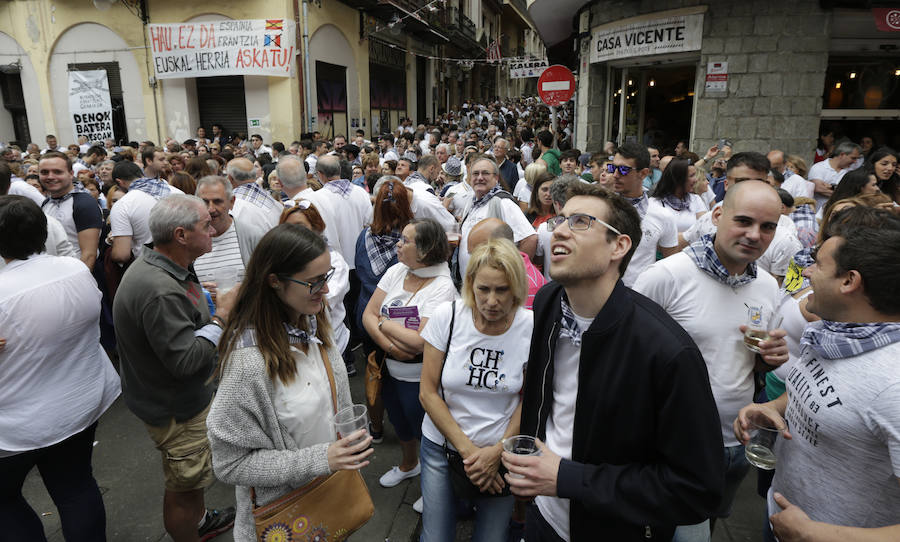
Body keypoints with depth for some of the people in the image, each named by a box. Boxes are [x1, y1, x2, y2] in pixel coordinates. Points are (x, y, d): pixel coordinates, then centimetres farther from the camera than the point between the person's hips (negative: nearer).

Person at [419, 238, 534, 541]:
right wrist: (467, 450, -12)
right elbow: (428, 393, -9)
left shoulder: (530, 328, -14)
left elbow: (527, 400, -3)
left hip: (501, 451, 0)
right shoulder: (447, 317, -14)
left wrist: (497, 452, -10)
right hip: (442, 446, 0)